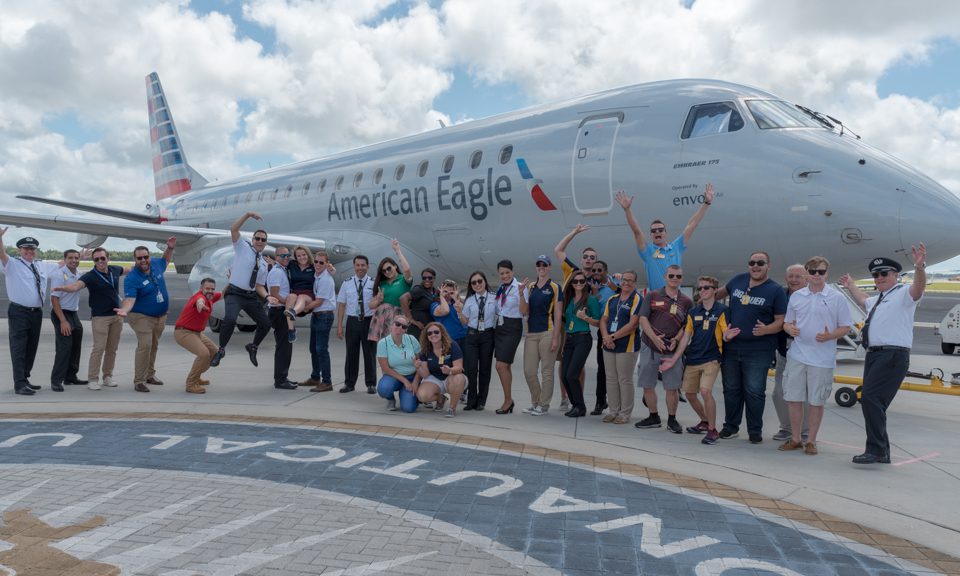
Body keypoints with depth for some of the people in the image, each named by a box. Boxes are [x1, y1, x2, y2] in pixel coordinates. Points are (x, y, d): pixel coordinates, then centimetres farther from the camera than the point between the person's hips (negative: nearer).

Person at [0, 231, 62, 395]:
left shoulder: (42, 266, 13)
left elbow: (60, 265, 28)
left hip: (37, 312, 6)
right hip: (19, 312, -6)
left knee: (31, 348, 14)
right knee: (19, 348, -7)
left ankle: (24, 379, 26)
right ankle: (19, 384, -6)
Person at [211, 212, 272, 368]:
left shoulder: (264, 263, 16)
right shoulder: (243, 247, 4)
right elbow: (233, 229, -10)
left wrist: (267, 296, -3)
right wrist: (248, 215, -19)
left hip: (252, 296, 6)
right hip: (235, 293, -6)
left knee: (265, 324, 8)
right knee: (230, 320, -30)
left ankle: (253, 347, 36)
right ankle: (221, 350, -8)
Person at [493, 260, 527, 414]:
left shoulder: (518, 287, -10)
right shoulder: (500, 288, 11)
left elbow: (523, 312, -18)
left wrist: (521, 293, -28)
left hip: (512, 327, -7)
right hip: (499, 326, 7)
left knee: (501, 366, -11)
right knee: (505, 366, 11)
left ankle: (508, 400, 4)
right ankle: (508, 401, 18)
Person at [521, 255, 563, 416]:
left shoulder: (555, 287, 1)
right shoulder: (530, 287, 15)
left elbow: (558, 314, -5)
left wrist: (555, 338, -11)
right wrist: (522, 294, 2)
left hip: (548, 333, -5)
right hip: (531, 333, 5)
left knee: (546, 371, 0)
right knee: (529, 371, 4)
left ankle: (544, 405, 9)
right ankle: (535, 402, 20)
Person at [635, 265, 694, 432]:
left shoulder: (686, 302, 7)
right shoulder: (652, 296, 5)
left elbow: (688, 326, 8)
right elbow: (643, 318, -2)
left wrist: (676, 340, -9)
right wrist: (654, 338, -13)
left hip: (672, 350, 0)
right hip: (649, 347, 1)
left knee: (672, 387, 0)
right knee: (647, 385, 6)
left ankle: (672, 420, 16)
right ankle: (653, 417, 22)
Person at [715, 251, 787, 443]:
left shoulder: (776, 290, -6)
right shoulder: (738, 280, 6)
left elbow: (781, 321, -8)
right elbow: (723, 291, 28)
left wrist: (766, 330, -25)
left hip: (758, 351, -4)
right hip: (731, 347, 4)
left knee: (754, 392, -1)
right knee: (731, 390, 12)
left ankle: (755, 430, 14)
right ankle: (731, 426, 25)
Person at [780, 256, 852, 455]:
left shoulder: (837, 298, -2)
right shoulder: (796, 296, 7)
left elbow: (845, 327, 1)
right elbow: (787, 322, 14)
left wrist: (830, 336, -17)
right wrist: (790, 329, -10)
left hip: (822, 359, -3)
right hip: (797, 355, 3)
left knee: (816, 402, 6)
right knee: (794, 399, 6)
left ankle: (811, 441, 20)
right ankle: (795, 438, 20)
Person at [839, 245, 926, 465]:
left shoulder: (903, 294, -3)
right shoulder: (878, 299, 24)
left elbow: (918, 289, -26)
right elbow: (864, 301, 48)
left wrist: (920, 267, -44)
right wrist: (851, 286, 56)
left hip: (893, 356, -9)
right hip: (874, 354, 9)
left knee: (871, 399, -19)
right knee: (872, 403, 10)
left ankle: (875, 450, -14)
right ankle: (881, 453, 20)